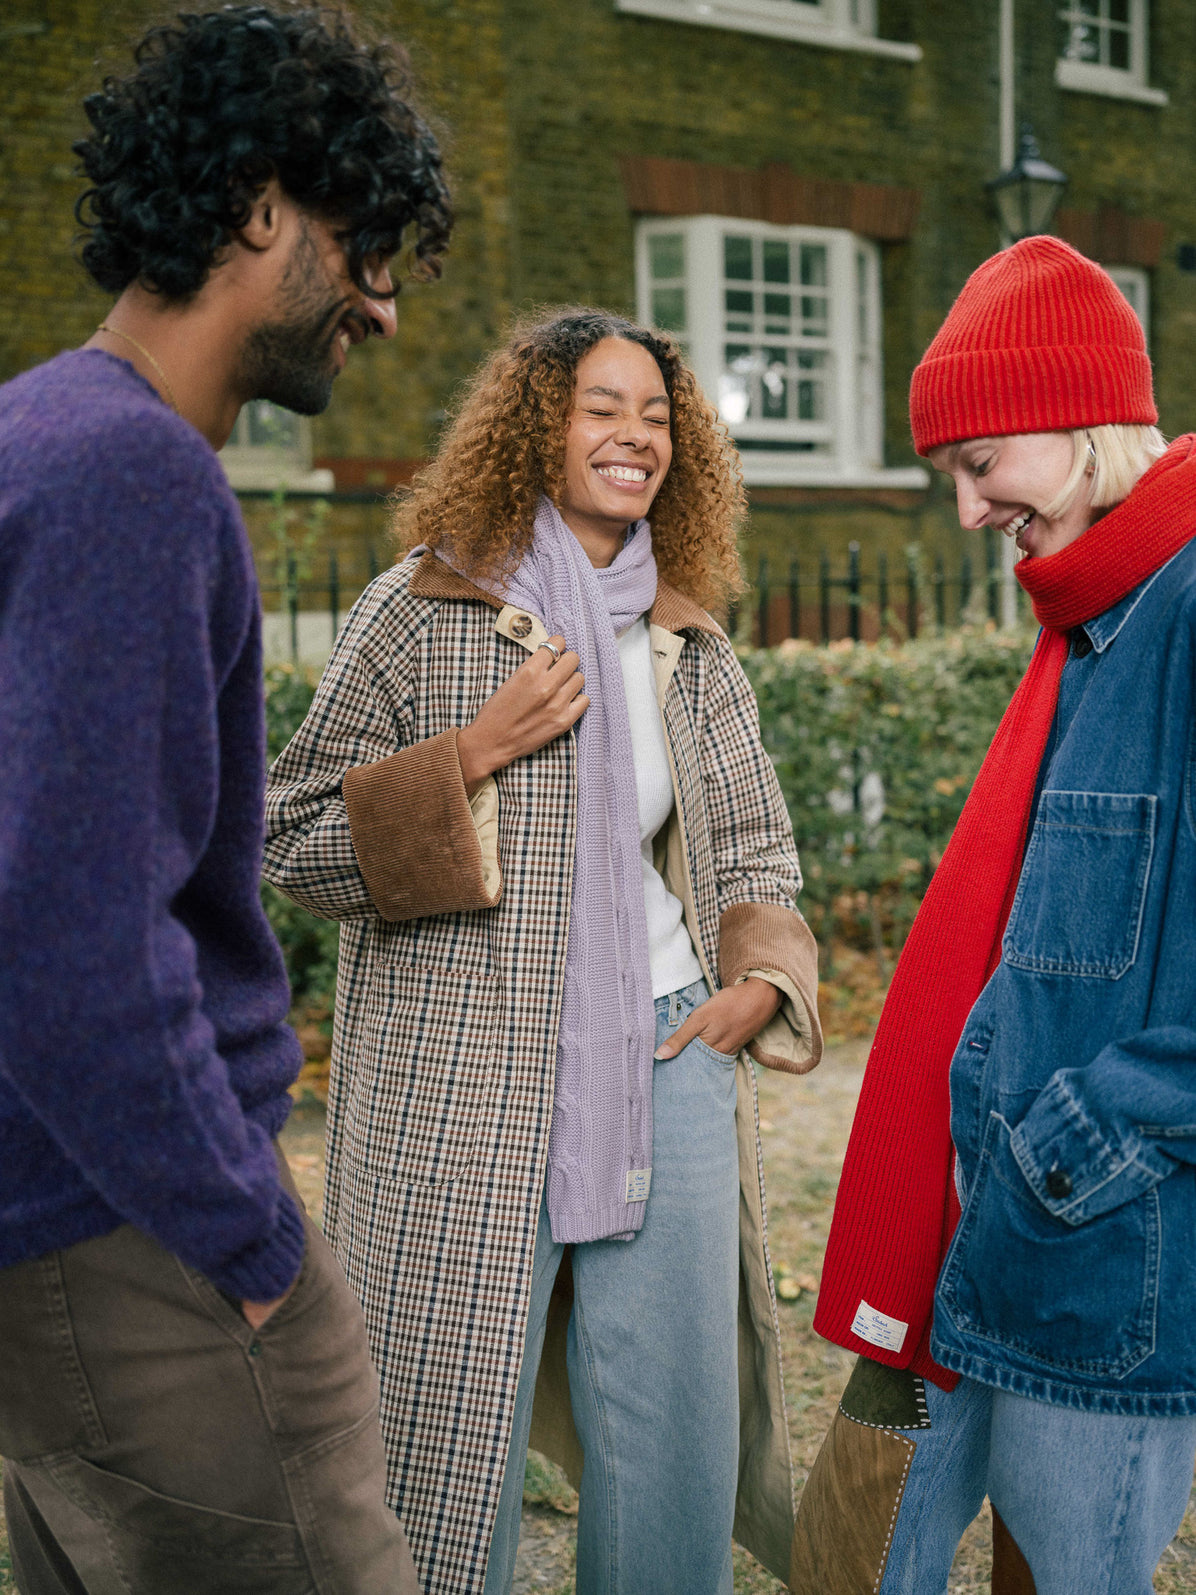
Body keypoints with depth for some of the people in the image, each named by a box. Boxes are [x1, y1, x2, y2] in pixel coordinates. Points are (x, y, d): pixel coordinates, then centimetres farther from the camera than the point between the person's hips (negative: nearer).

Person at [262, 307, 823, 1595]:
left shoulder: (693, 652, 12)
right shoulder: (420, 614, -2)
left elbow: (754, 854, 21)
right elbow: (294, 841, -4)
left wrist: (762, 979, 2)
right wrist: (471, 754, -14)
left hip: (667, 1064, 4)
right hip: (463, 1086, -4)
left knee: (677, 1439, 10)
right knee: (447, 1444, 2)